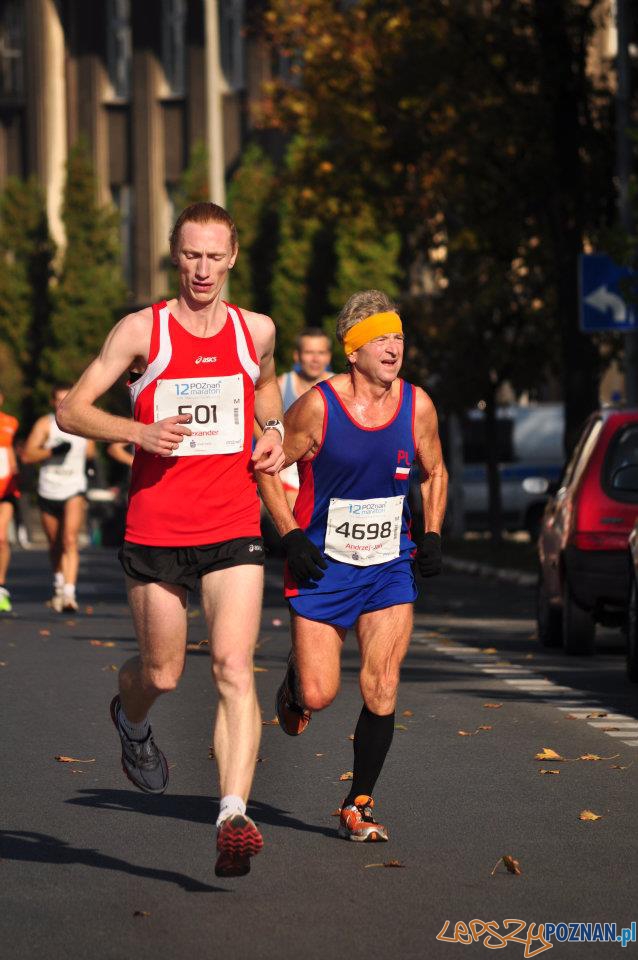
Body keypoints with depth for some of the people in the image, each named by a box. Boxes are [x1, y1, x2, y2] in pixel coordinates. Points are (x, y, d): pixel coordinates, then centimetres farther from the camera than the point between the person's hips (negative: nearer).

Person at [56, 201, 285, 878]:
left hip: (234, 529, 1)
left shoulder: (256, 330, 8)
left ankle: (233, 817, -22)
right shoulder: (142, 331, -2)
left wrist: (273, 432, 10)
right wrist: (139, 431, -19)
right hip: (156, 531, -1)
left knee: (234, 666, -15)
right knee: (161, 674, 9)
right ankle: (130, 720, 47)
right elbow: (71, 410, -2)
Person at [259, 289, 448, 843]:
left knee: (381, 693, -7)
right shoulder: (317, 407, -14)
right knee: (319, 695, -3)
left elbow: (435, 472, 14)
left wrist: (432, 535, 2)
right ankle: (294, 681, 35)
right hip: (323, 567, -2)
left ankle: (359, 807, 9)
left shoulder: (416, 406, -3)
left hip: (391, 568, 2)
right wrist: (291, 536, -12)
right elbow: (268, 467, -3)